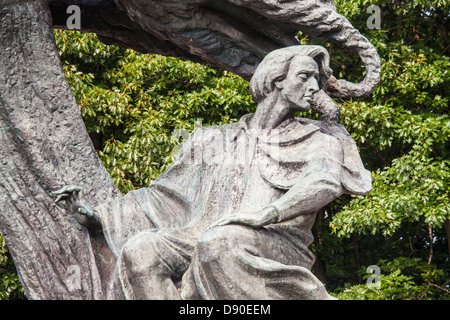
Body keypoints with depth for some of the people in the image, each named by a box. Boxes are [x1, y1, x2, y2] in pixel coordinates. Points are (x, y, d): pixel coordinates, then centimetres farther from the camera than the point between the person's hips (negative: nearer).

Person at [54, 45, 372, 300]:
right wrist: (97, 213, 22)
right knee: (141, 249, -25)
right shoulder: (215, 141, 25)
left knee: (218, 244, -36)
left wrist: (267, 213, -23)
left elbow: (329, 181, -7)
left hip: (278, 247, -3)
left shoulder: (319, 139, 16)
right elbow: (166, 197, 30)